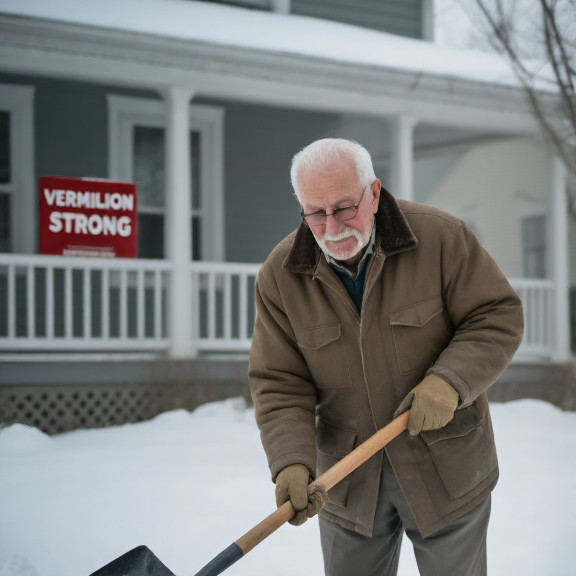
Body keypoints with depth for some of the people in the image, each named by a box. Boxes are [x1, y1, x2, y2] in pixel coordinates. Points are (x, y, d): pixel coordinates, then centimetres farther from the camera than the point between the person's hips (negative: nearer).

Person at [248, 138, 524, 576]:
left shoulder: (439, 237, -13)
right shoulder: (281, 276, -8)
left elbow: (499, 317, -10)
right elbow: (278, 385, -8)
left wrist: (449, 382, -25)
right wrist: (291, 464, -22)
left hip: (446, 469, -1)